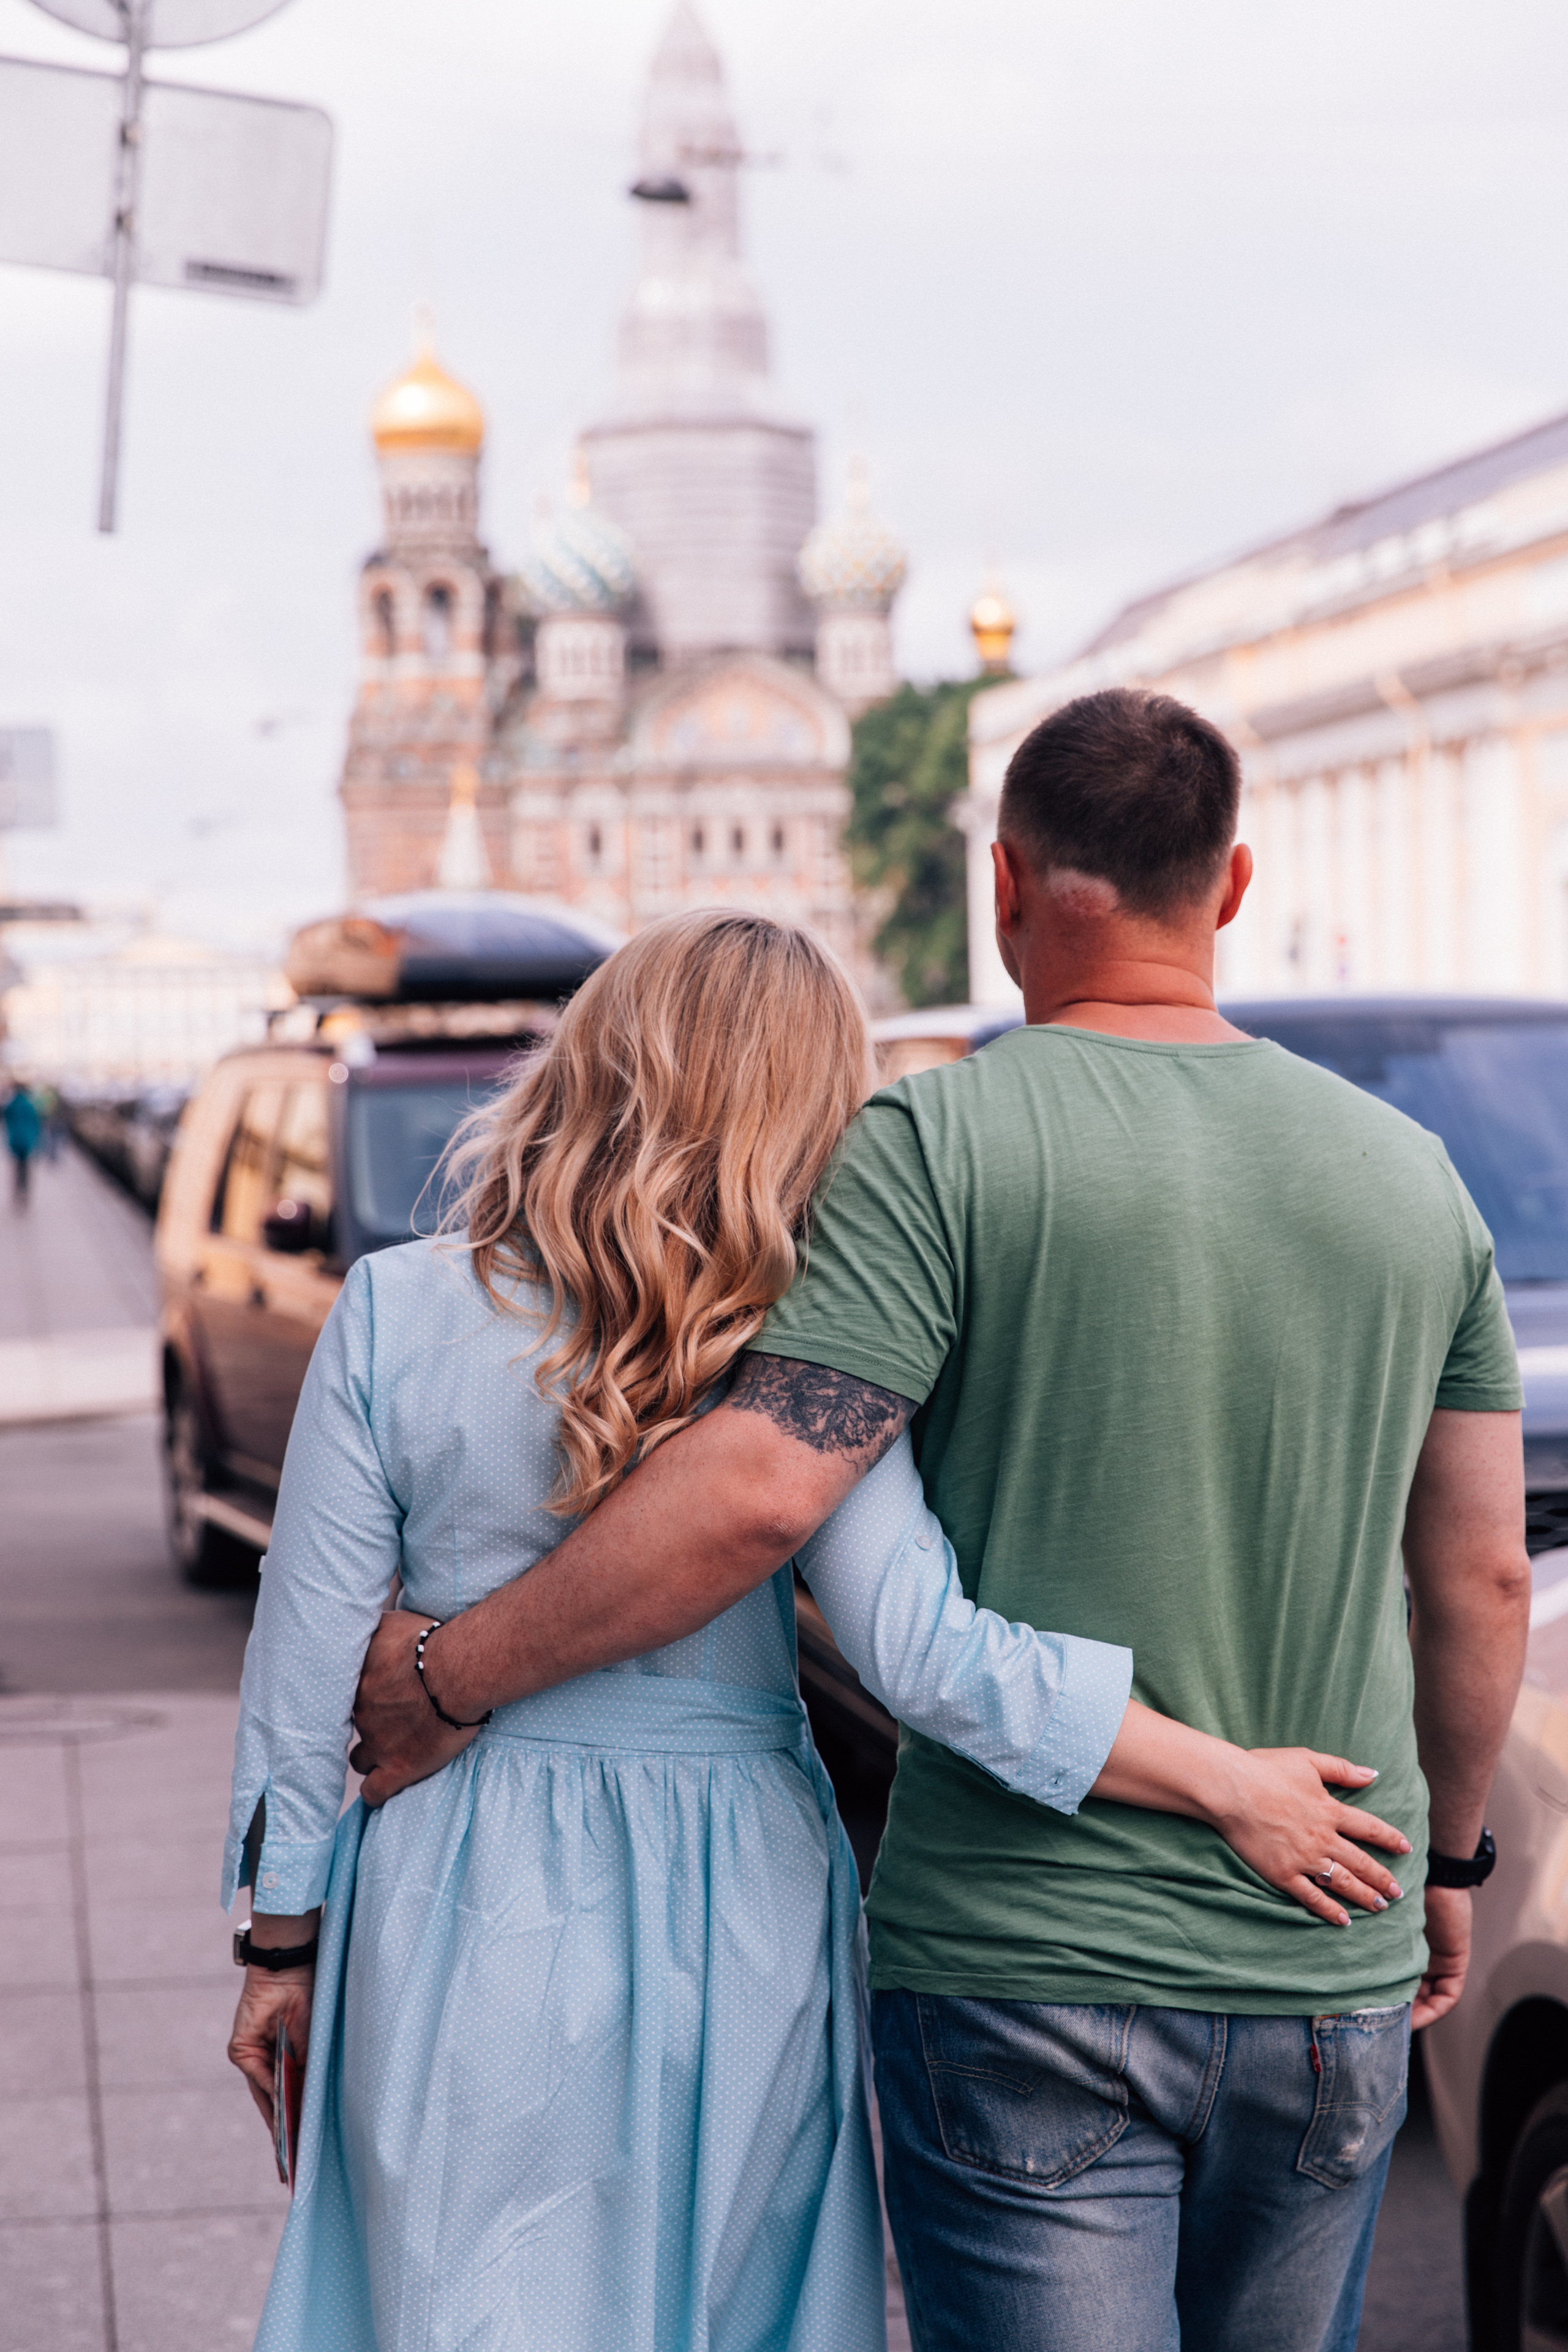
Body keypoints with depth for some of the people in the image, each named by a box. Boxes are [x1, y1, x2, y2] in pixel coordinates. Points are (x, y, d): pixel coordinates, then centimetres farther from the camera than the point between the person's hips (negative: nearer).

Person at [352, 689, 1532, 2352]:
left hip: (1024, 1973, -4)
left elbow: (760, 1489, -20)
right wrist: (1447, 1856, 24)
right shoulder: (1413, 1174, 5)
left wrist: (445, 1674, -9)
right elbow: (1483, 1577, 9)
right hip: (1334, 1978, 5)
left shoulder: (947, 1142, -10)